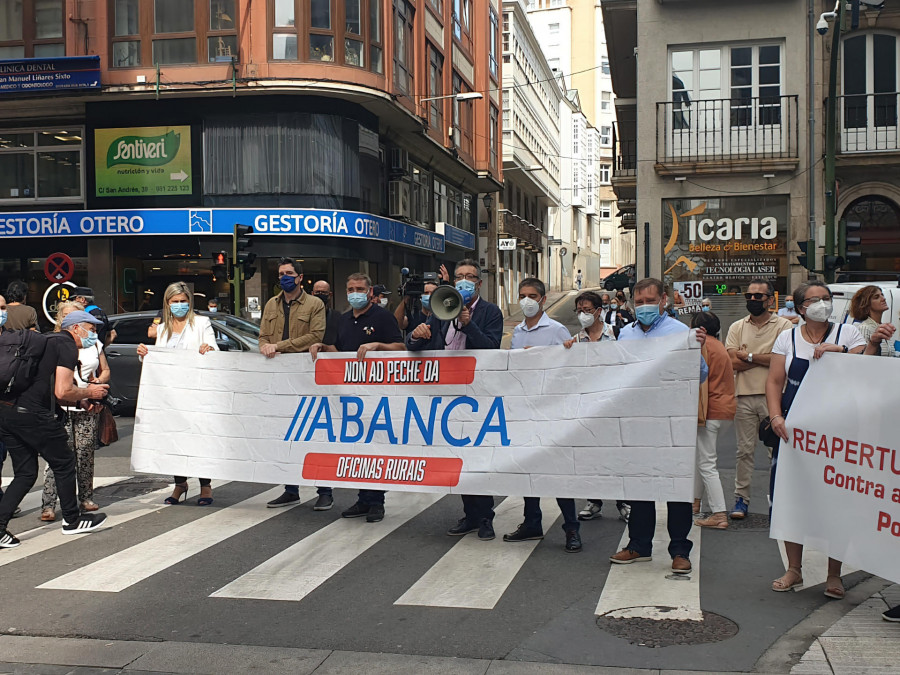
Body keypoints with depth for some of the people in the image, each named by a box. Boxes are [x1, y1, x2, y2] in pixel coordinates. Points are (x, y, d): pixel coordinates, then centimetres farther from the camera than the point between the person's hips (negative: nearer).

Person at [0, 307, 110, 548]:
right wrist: (88, 392, 4)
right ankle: (72, 520, 23)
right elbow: (62, 392, -14)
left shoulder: (46, 341, 24)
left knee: (25, 473, 15)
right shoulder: (67, 345, -4)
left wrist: (81, 401, 20)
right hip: (32, 414, -9)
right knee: (64, 464, 10)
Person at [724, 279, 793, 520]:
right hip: (744, 396, 3)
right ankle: (741, 498, 12)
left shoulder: (783, 325, 2)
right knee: (744, 450, 6)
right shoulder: (737, 327, 11)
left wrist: (749, 356, -6)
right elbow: (733, 363, -2)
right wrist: (766, 358, -6)